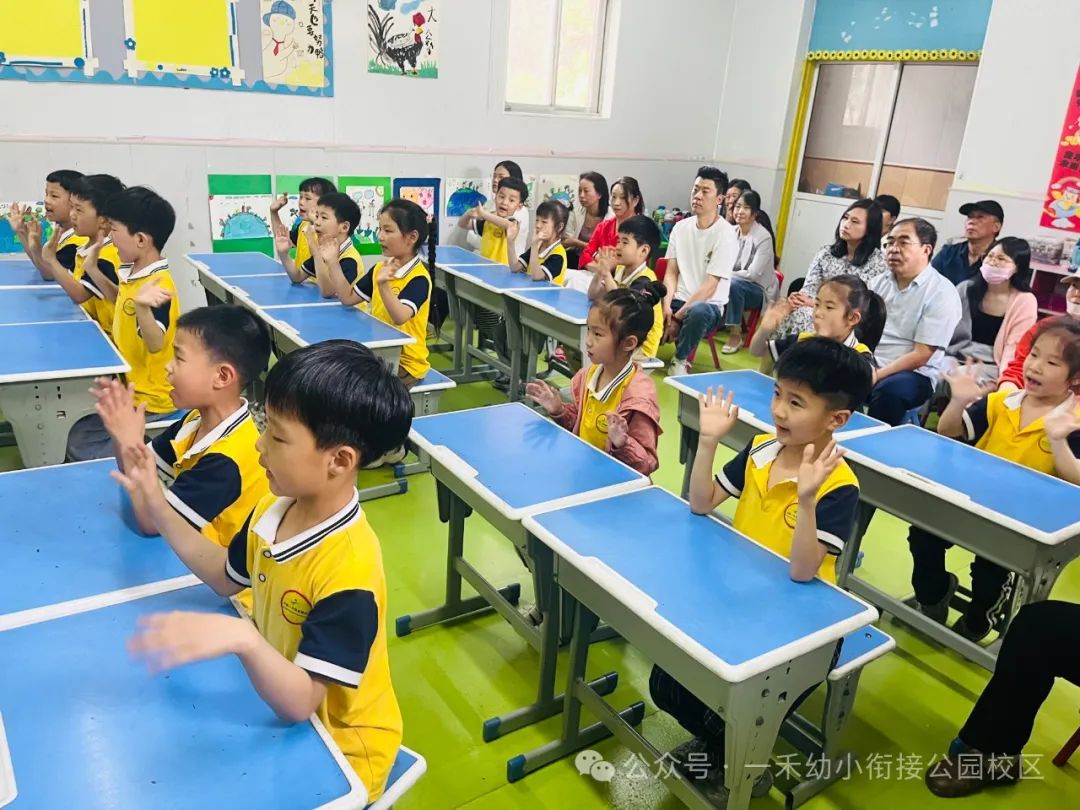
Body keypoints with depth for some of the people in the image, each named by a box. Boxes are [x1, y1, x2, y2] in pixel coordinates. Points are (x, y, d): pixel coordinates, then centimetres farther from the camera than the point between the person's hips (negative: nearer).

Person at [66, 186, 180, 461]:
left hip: (148, 397, -10)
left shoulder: (157, 287, -25)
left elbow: (156, 344, -38)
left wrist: (142, 306, -54)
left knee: (80, 444, -11)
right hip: (129, 385, 10)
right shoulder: (132, 274, 4)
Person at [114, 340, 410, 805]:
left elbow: (299, 704, -31)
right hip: (274, 700, 7)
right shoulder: (274, 509, -9)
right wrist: (157, 507, 1)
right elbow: (227, 578, 9)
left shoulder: (349, 569, -34)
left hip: (336, 750, -7)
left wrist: (241, 638, -49)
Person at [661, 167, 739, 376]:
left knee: (699, 312, -40)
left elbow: (709, 287, -15)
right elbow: (671, 272, 6)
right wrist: (667, 306, -12)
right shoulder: (681, 227, 6)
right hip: (679, 299, 5)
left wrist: (677, 317, -17)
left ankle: (680, 360, -12)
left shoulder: (726, 236, -12)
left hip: (709, 305, -4)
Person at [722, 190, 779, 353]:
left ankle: (736, 335, -24)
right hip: (734, 282, 5)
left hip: (759, 290, -5)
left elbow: (753, 274, -22)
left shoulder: (763, 237, -18)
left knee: (733, 284, -35)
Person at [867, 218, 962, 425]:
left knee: (889, 389, -36)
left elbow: (921, 355, -12)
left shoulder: (942, 293, -7)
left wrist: (876, 375, -21)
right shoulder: (879, 282, 12)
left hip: (914, 373, -5)